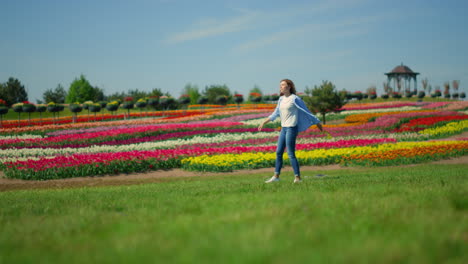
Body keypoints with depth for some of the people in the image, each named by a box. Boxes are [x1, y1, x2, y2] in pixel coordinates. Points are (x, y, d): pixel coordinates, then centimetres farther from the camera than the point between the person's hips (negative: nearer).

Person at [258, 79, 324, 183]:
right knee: (279, 152, 9)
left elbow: (306, 112, -2)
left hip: (291, 128, -8)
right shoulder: (281, 99, 12)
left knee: (291, 154, -7)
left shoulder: (295, 99, -9)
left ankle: (297, 177, 0)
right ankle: (276, 176, 17)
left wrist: (317, 122, 2)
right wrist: (264, 123, 24)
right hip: (283, 128, 8)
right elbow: (276, 113, 23)